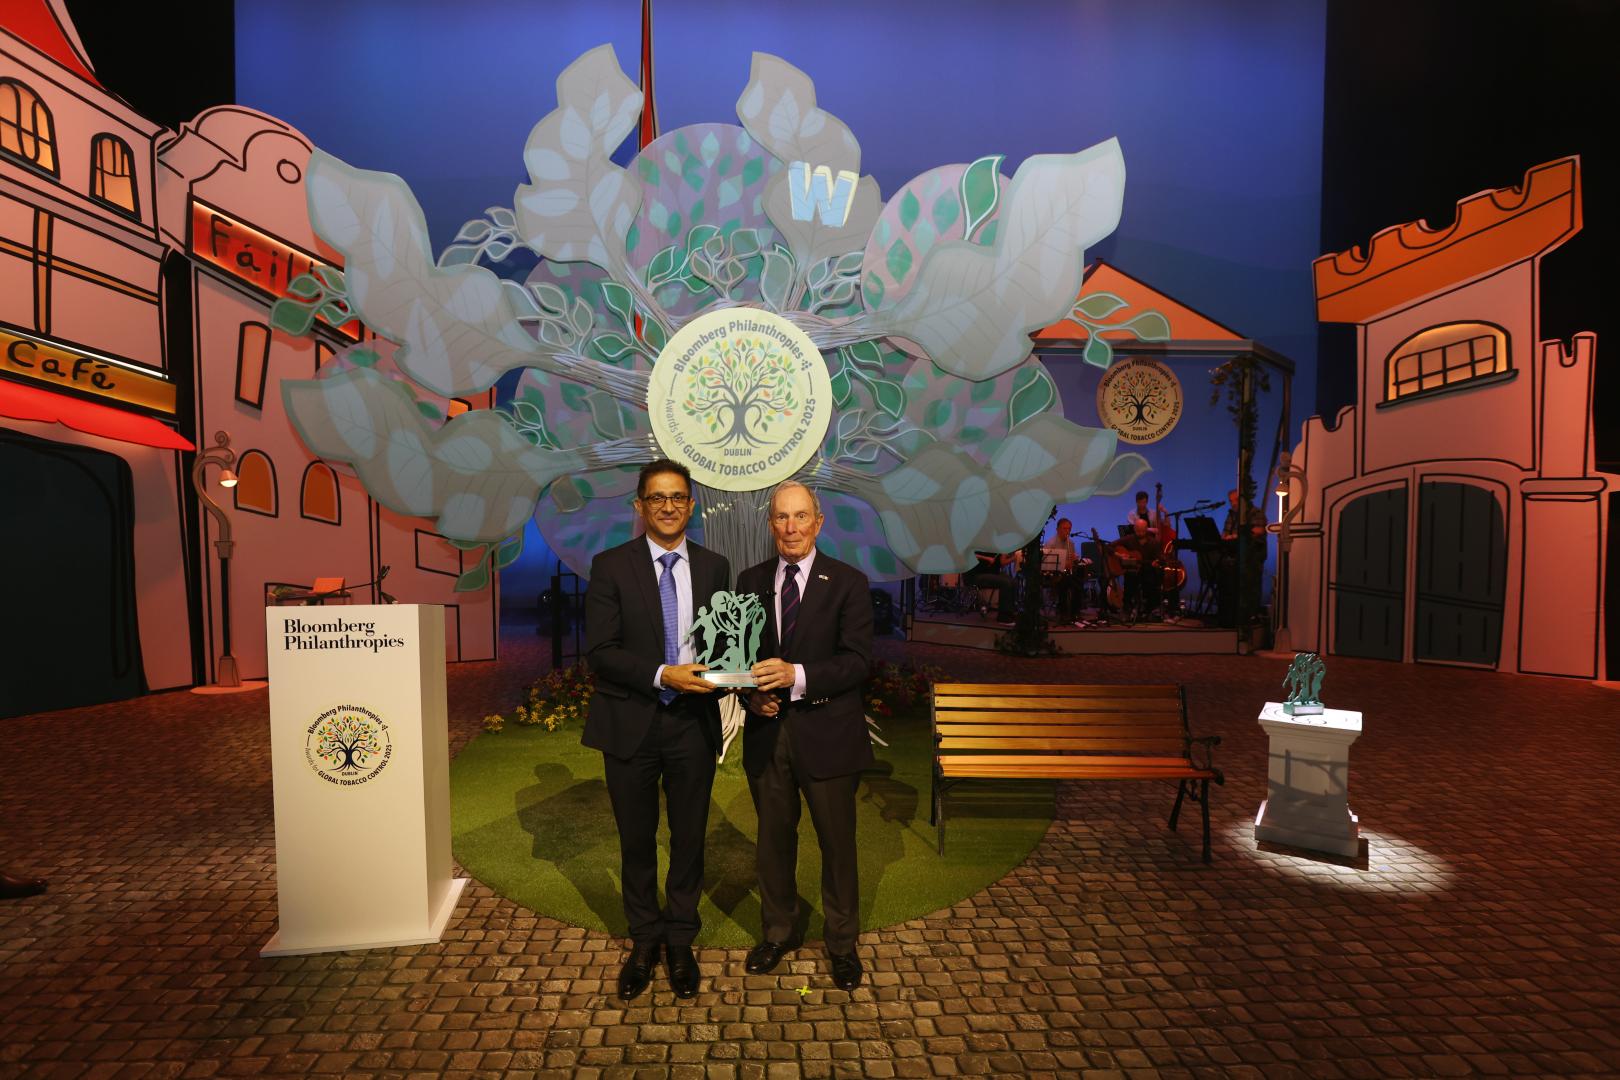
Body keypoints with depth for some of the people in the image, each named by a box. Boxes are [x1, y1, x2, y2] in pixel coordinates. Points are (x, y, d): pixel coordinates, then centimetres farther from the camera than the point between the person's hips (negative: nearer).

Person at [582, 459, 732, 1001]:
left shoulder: (714, 567, 3)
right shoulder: (611, 565, -5)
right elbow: (599, 652, -12)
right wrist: (662, 675, -24)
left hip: (693, 723, 2)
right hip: (631, 725, -1)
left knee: (689, 837, 14)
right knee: (637, 840, 16)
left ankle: (680, 940, 37)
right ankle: (644, 940, 39)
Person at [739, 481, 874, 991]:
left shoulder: (847, 582, -8)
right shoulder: (750, 581, 4)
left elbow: (857, 659, -15)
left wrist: (796, 676, -27)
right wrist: (752, 693, -12)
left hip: (827, 735, -3)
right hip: (766, 735, 3)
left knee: (838, 843, 13)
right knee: (774, 839, 19)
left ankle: (842, 943, 36)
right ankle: (779, 932, 42)